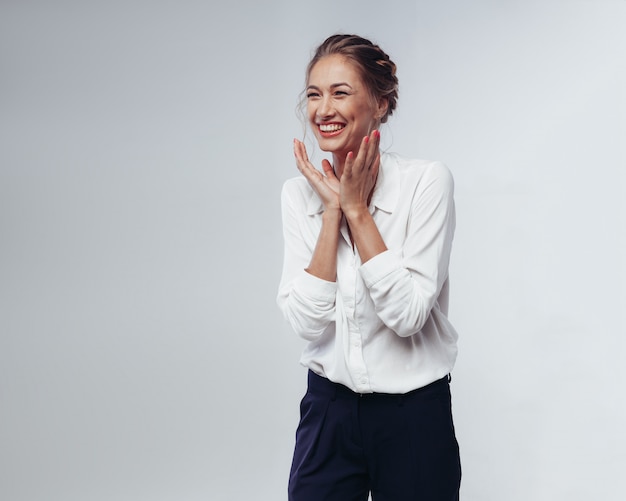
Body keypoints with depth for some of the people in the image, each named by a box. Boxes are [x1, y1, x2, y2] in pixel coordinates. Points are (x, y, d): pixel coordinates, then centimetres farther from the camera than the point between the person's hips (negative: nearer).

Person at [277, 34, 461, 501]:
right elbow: (308, 320, -10)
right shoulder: (299, 193, 0)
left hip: (414, 414, -3)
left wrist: (357, 208, -16)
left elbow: (407, 313, -20)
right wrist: (332, 210, -13)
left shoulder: (427, 180, -12)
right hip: (328, 409, 3)